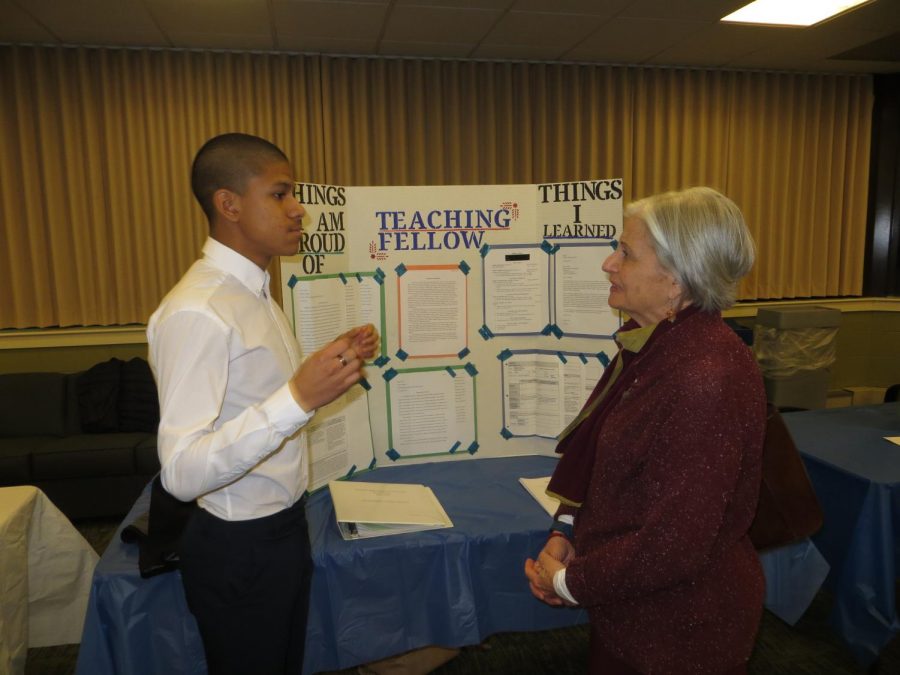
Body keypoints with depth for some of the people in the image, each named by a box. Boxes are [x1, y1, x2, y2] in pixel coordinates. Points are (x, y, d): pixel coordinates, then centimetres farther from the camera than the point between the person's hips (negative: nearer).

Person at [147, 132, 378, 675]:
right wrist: (299, 399, -39)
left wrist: (333, 365, 3)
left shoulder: (255, 292, 5)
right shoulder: (196, 311, -25)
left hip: (285, 526, 8)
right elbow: (182, 472, -30)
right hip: (239, 548, -8)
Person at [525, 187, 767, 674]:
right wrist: (564, 532, -4)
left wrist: (568, 582, -15)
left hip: (683, 632, -7)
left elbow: (675, 545, -27)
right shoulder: (649, 344, -1)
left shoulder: (706, 378, -29)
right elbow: (595, 450, 8)